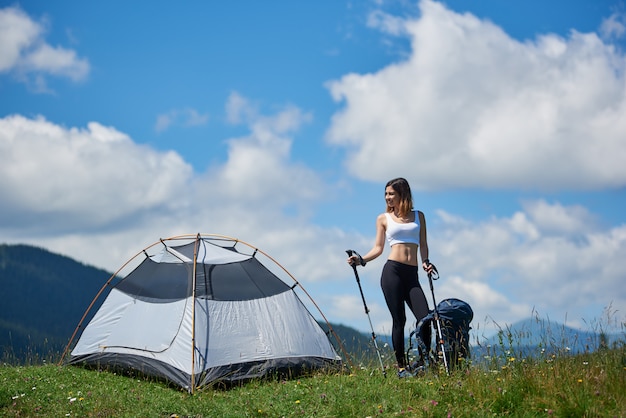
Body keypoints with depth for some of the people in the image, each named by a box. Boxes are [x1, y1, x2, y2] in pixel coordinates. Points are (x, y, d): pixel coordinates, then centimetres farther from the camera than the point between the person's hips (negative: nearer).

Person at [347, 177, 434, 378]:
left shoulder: (418, 216, 16)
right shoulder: (383, 218, 11)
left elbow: (423, 244, 15)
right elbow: (378, 248, 8)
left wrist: (425, 262, -3)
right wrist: (361, 260, -7)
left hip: (412, 274, 2)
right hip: (392, 271, -2)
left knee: (425, 318, -10)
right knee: (399, 320, -5)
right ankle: (401, 367, 2)